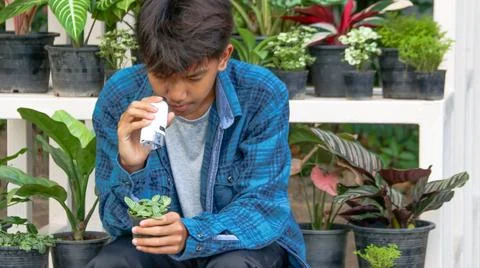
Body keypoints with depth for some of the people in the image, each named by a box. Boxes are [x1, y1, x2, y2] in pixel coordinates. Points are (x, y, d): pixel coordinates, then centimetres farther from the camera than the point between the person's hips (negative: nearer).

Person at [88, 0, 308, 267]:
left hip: (247, 241, -2)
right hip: (160, 242, 2)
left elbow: (264, 207, -23)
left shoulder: (263, 96, -21)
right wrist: (130, 167, -36)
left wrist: (191, 235, -43)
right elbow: (122, 223, -15)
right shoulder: (119, 99, -17)